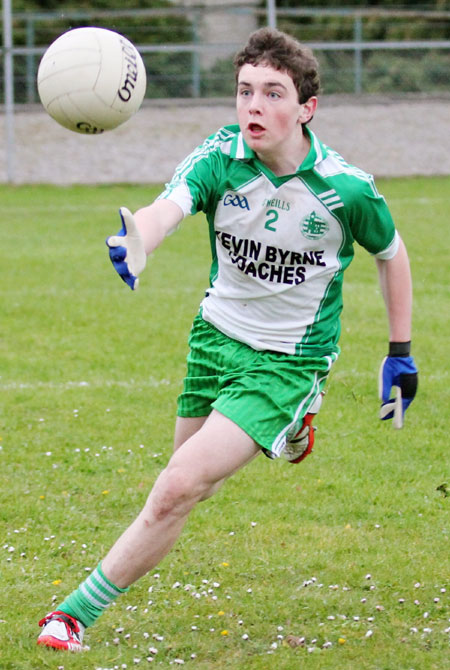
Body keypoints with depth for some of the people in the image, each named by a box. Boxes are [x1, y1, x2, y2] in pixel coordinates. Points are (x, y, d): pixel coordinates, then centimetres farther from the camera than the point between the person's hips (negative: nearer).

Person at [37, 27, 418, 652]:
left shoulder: (347, 189, -19)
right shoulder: (221, 158, -17)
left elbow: (392, 254, 2)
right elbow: (166, 207, -38)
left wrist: (401, 354, 6)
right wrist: (134, 246, -62)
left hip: (288, 361, -4)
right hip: (216, 336, 4)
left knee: (177, 490, -17)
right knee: (191, 477, 23)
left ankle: (79, 612, -5)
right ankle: (288, 431, 52)